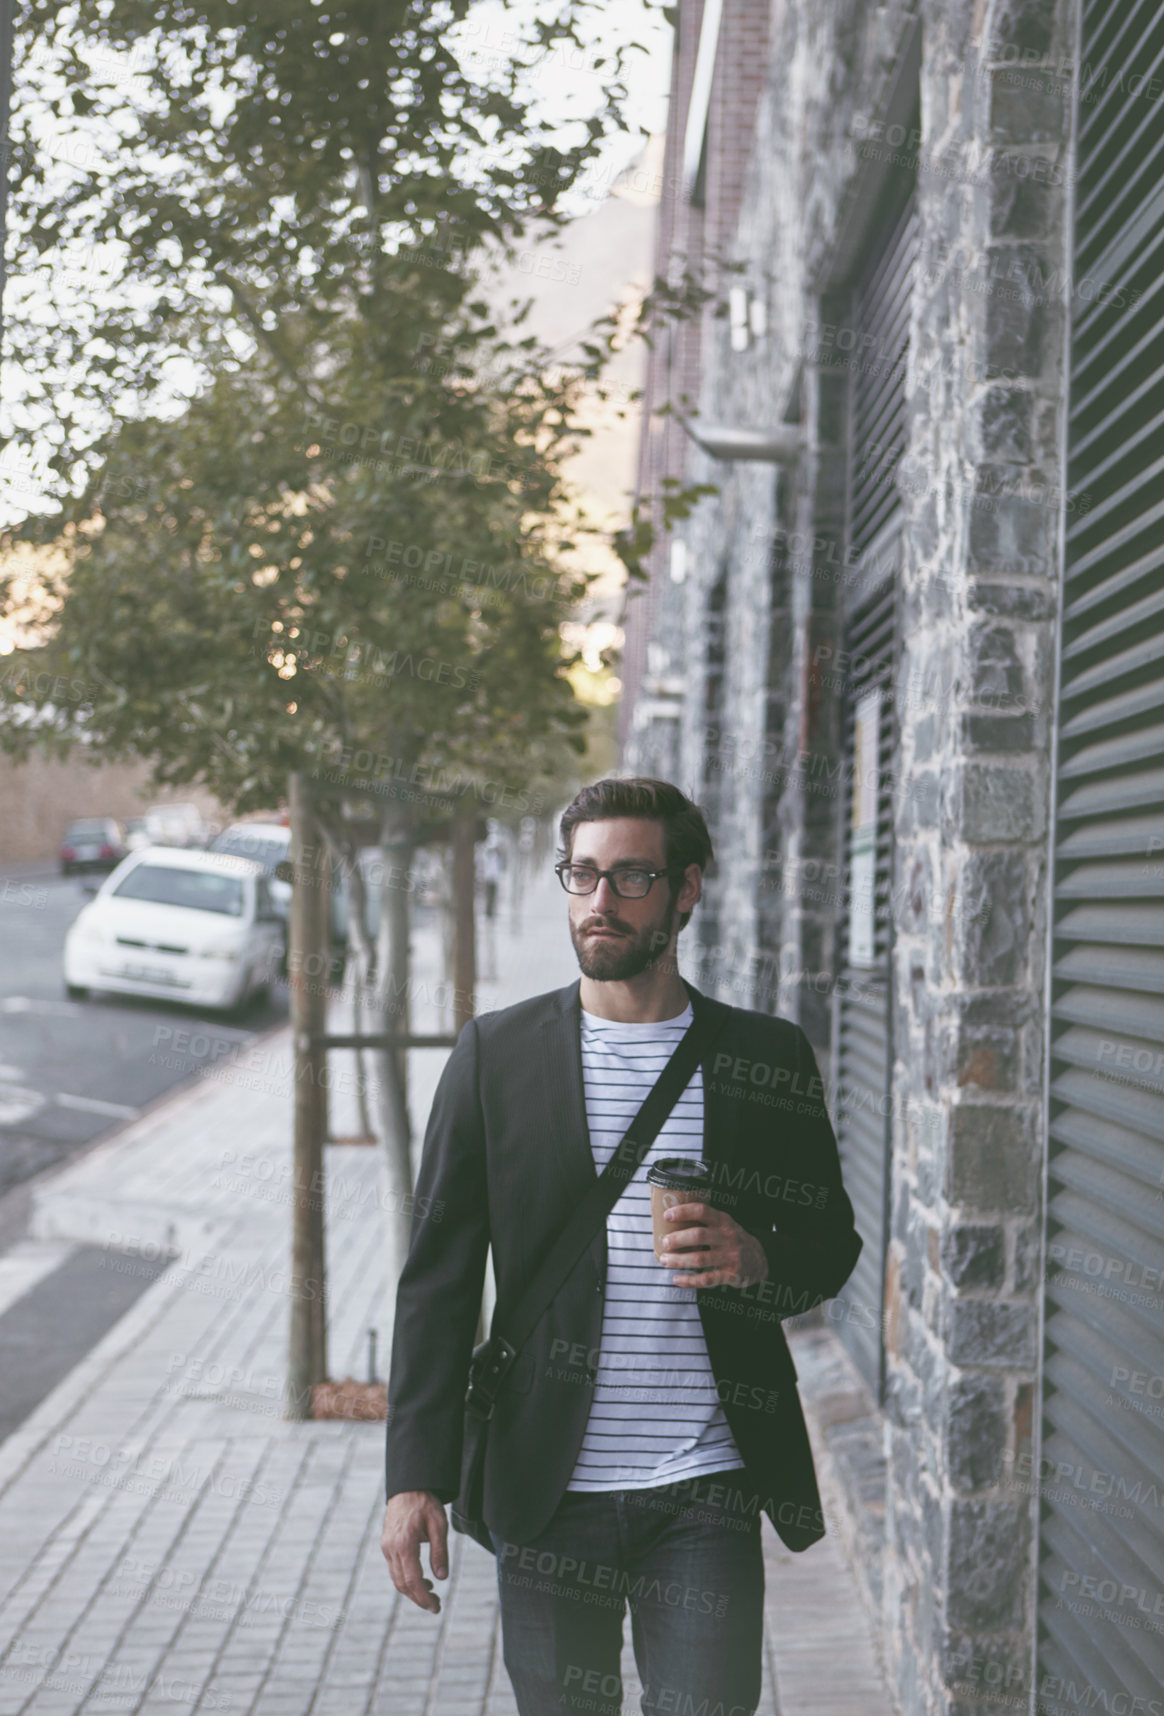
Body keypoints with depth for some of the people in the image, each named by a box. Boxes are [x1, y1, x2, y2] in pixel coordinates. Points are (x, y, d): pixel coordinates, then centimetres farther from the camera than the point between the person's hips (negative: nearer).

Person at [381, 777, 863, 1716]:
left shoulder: (768, 1057, 5)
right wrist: (416, 1476, -5)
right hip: (549, 1496, 0)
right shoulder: (496, 1054, 2)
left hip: (708, 1495, 0)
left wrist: (757, 1261, -11)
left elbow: (831, 1244, 13)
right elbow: (440, 1275, 2)